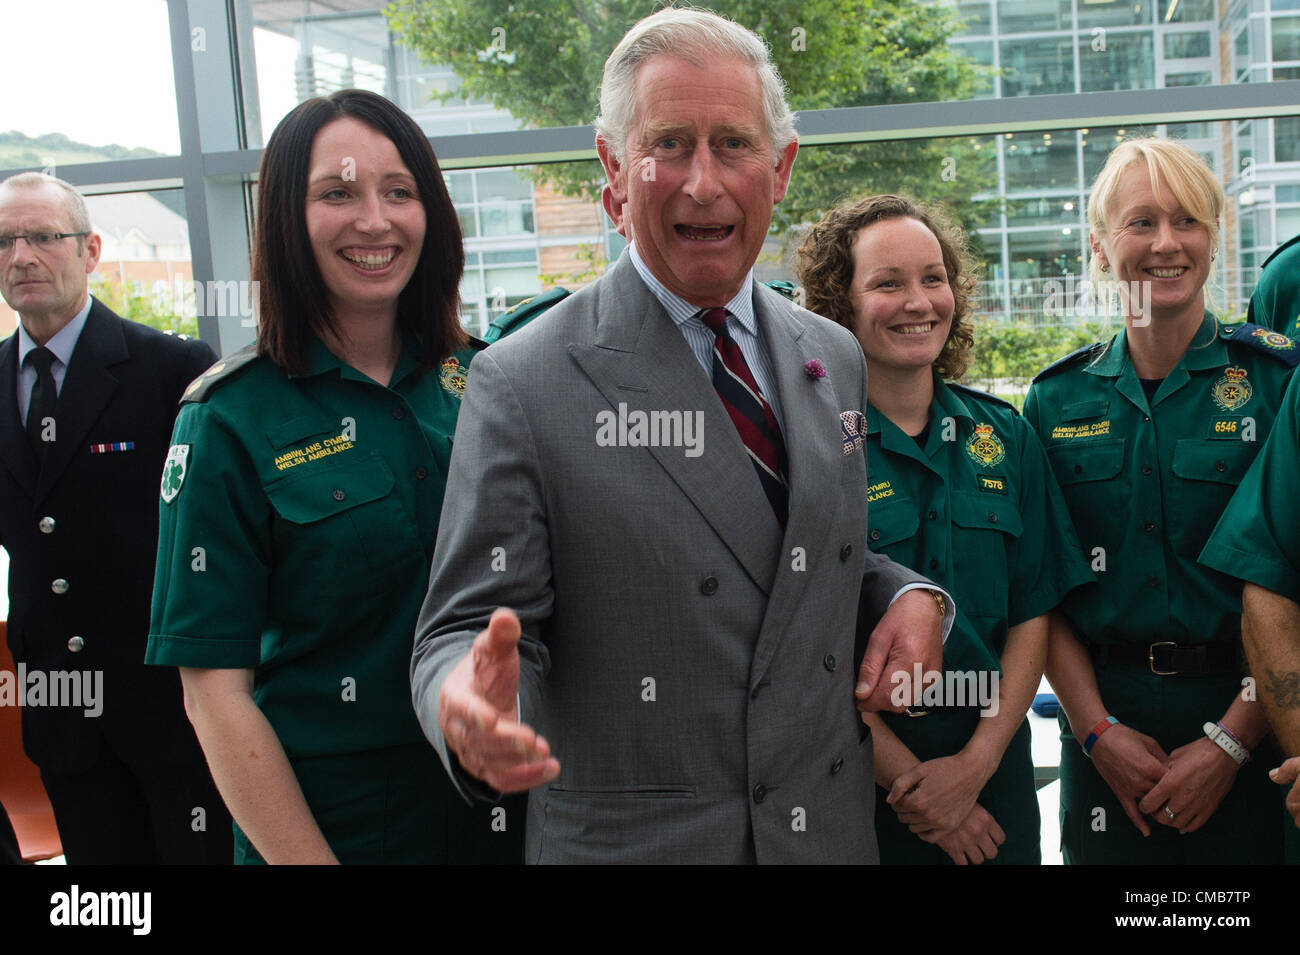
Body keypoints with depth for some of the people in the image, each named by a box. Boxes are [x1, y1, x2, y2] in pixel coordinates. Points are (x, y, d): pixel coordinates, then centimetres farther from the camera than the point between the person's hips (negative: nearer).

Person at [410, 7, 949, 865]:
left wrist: (910, 595, -4)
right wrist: (466, 708, -35)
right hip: (627, 841, -5)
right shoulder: (522, 386, -14)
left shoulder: (836, 360, 4)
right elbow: (467, 626, -13)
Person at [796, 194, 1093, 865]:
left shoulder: (1004, 434, 3)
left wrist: (976, 762, -8)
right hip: (854, 776, -3)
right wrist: (907, 779, -14)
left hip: (993, 758, 4)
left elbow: (1032, 613, 2)